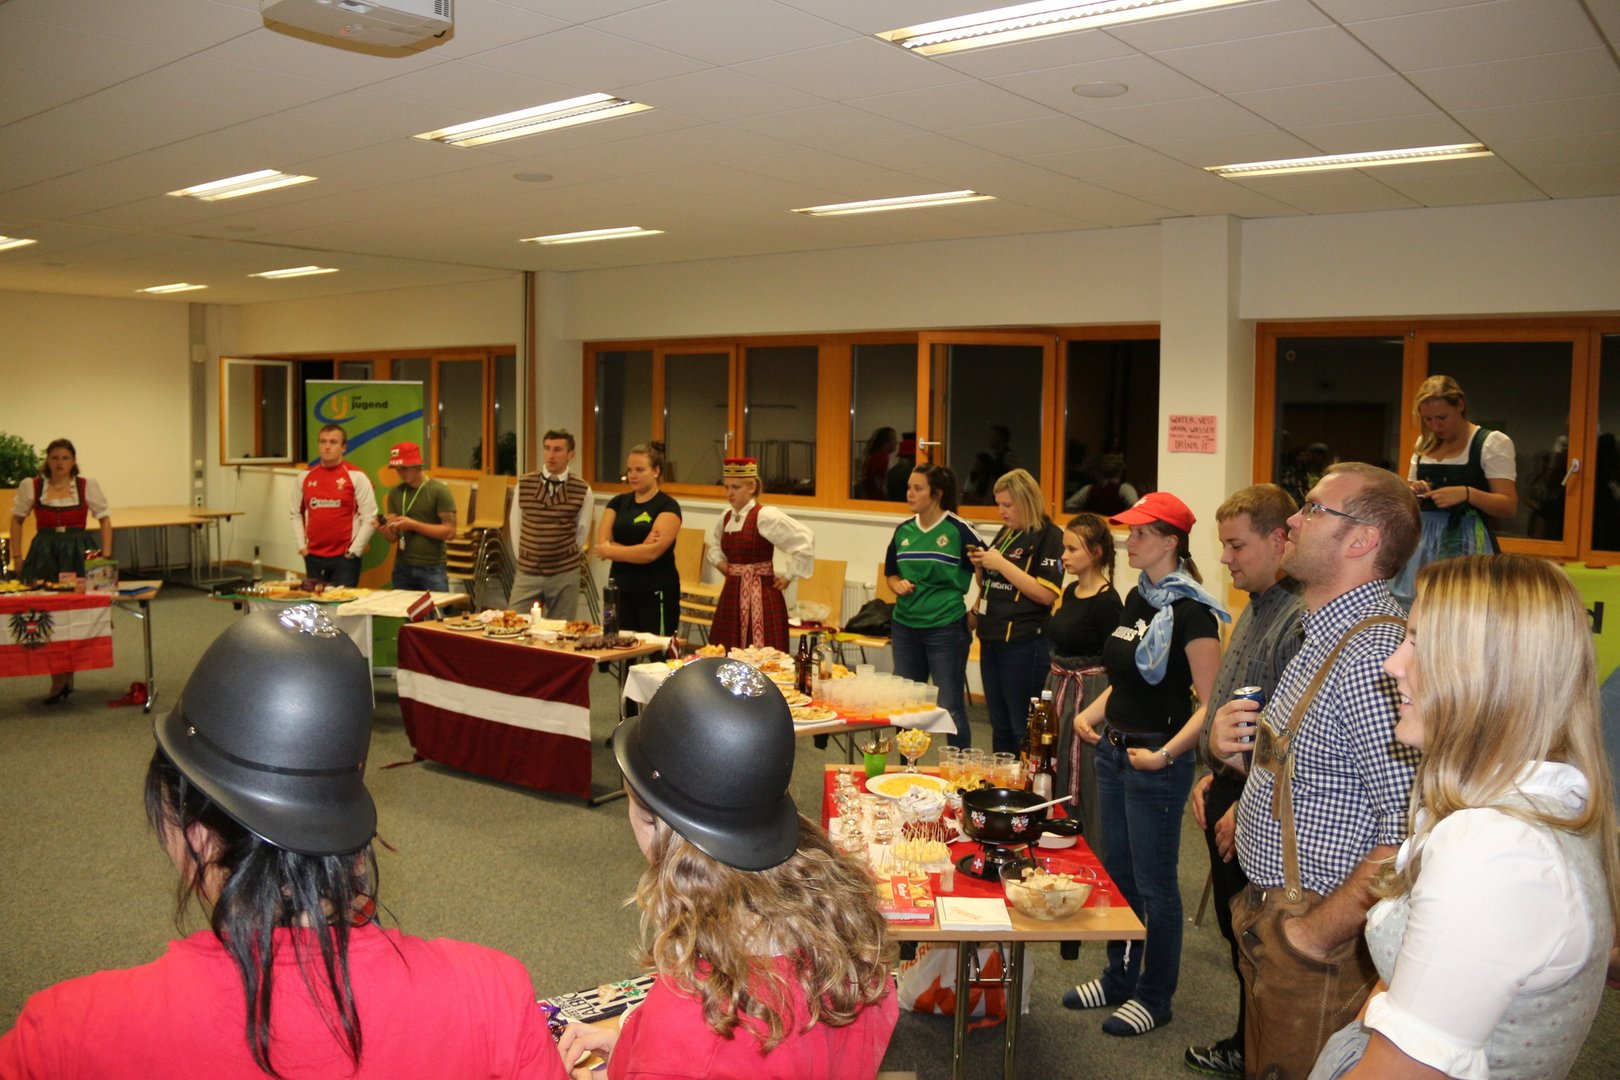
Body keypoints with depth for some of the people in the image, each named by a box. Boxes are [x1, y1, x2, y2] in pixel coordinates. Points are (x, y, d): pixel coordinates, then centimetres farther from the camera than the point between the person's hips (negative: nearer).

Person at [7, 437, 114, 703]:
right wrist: (16, 556, 7)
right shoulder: (31, 486, 3)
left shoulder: (88, 486, 2)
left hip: (78, 552, 0)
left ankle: (67, 677, 14)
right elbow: (17, 520, 13)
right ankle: (58, 679, 3)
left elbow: (104, 520, 5)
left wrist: (106, 556, -3)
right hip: (44, 553, 0)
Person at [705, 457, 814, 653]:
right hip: (731, 594, 7)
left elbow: (805, 541, -17)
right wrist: (719, 562, 13)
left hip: (760, 595, -7)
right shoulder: (724, 519, 10)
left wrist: (788, 575, -11)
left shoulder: (766, 516, -12)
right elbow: (714, 546, 33)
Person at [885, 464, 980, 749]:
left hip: (946, 629, -5)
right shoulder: (903, 530, 6)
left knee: (950, 707, 1)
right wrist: (898, 585, -2)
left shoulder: (959, 530, -9)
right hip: (905, 627, 6)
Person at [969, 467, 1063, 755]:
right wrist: (980, 566, 1)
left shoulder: (1049, 536, -11)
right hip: (991, 638, 8)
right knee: (1000, 725, 16)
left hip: (1026, 644, -8)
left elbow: (1047, 594, -19)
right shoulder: (1004, 533, 13)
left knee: (1024, 728, -2)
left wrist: (1002, 564, -18)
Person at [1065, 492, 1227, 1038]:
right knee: (1117, 870, 18)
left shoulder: (1189, 611, -17)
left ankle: (1154, 997, 21)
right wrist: (1091, 714, 6)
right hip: (1114, 749, 9)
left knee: (1153, 883, 5)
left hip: (1154, 762, -8)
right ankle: (1120, 977, 34)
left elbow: (1210, 703, -20)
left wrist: (1165, 753, -26)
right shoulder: (1138, 598, 8)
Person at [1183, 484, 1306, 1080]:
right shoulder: (1254, 610, 11)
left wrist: (1248, 807, -19)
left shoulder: (1302, 619, -22)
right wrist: (1212, 776, 13)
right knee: (1236, 931, 20)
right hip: (1229, 793, 9)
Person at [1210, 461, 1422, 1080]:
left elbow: (1408, 836, -31)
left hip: (1316, 941, -9)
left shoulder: (1375, 656, -25)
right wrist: (1236, 750, -1)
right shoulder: (1324, 635, 9)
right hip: (1268, 915, 9)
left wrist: (1317, 932, -21)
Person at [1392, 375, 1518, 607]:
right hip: (1423, 541, 6)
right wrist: (1413, 493, 1)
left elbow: (1509, 506, -9)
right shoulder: (1424, 444, 16)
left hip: (1467, 544, -5)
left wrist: (1467, 493, -24)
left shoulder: (1492, 443, -2)